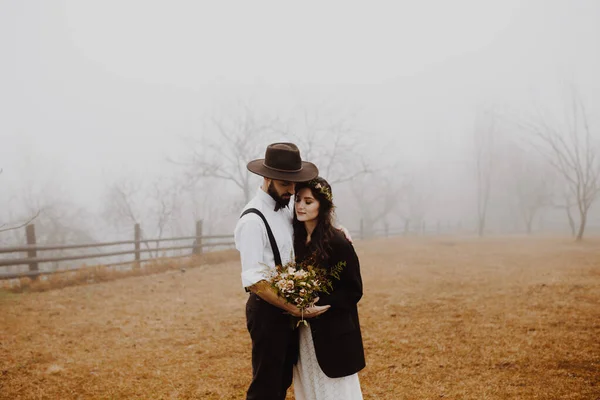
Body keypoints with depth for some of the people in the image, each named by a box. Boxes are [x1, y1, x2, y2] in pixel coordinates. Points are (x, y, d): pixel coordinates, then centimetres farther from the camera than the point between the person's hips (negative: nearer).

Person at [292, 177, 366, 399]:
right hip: (303, 331, 6)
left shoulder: (338, 243, -15)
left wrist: (318, 304, -21)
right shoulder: (296, 239, 4)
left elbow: (353, 291, -12)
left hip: (333, 331, -6)